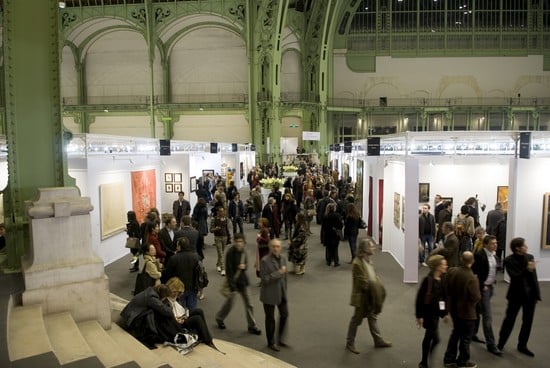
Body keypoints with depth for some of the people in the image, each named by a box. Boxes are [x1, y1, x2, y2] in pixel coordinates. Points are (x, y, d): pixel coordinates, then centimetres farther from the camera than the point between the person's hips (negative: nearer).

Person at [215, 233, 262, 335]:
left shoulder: (243, 251, -1)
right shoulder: (230, 252, -20)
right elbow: (228, 270, -19)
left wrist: (244, 266, -14)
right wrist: (232, 287, -20)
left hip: (243, 280, 6)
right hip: (233, 281, -5)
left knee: (248, 304, 9)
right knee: (229, 303, 10)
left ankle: (252, 326, 20)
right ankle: (219, 318, 38)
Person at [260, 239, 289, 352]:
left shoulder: (282, 258, 2)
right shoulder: (265, 261, -18)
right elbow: (264, 279, -20)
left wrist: (285, 290, 15)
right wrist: (278, 273, -25)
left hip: (281, 293, 6)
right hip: (269, 295, -6)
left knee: (284, 314, 12)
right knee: (270, 319, 9)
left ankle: (280, 339, 32)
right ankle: (271, 343, 29)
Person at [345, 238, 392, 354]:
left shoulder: (368, 259, 1)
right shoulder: (357, 263, -27)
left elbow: (374, 275, 10)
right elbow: (363, 283, -26)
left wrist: (379, 286, -5)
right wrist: (373, 288, -21)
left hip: (371, 297, 8)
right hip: (362, 297, -8)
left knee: (373, 317, 21)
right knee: (356, 319, 7)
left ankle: (378, 340, 36)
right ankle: (350, 343, 24)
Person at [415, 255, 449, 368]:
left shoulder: (443, 279, -1)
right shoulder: (428, 280, -20)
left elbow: (445, 297, 9)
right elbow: (419, 298, -16)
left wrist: (445, 313, 12)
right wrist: (419, 315, -15)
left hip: (437, 312, 6)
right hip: (428, 313, -6)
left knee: (429, 337, 16)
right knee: (435, 339, -3)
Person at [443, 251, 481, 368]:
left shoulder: (452, 271, -10)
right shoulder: (472, 278, -28)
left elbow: (446, 287, 1)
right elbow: (476, 297, -23)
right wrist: (479, 294, -3)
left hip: (453, 309, 6)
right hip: (466, 311, -6)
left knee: (456, 333, 24)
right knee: (466, 337, 13)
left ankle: (449, 359, 30)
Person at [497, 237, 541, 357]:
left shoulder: (530, 257, 1)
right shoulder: (509, 260, -13)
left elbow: (534, 276, 6)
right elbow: (515, 277, -21)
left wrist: (537, 293, 4)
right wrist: (527, 269, -34)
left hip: (530, 294, 5)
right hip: (516, 294, -5)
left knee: (528, 321, 13)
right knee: (509, 320, 4)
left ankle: (522, 345, 28)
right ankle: (500, 344, 18)